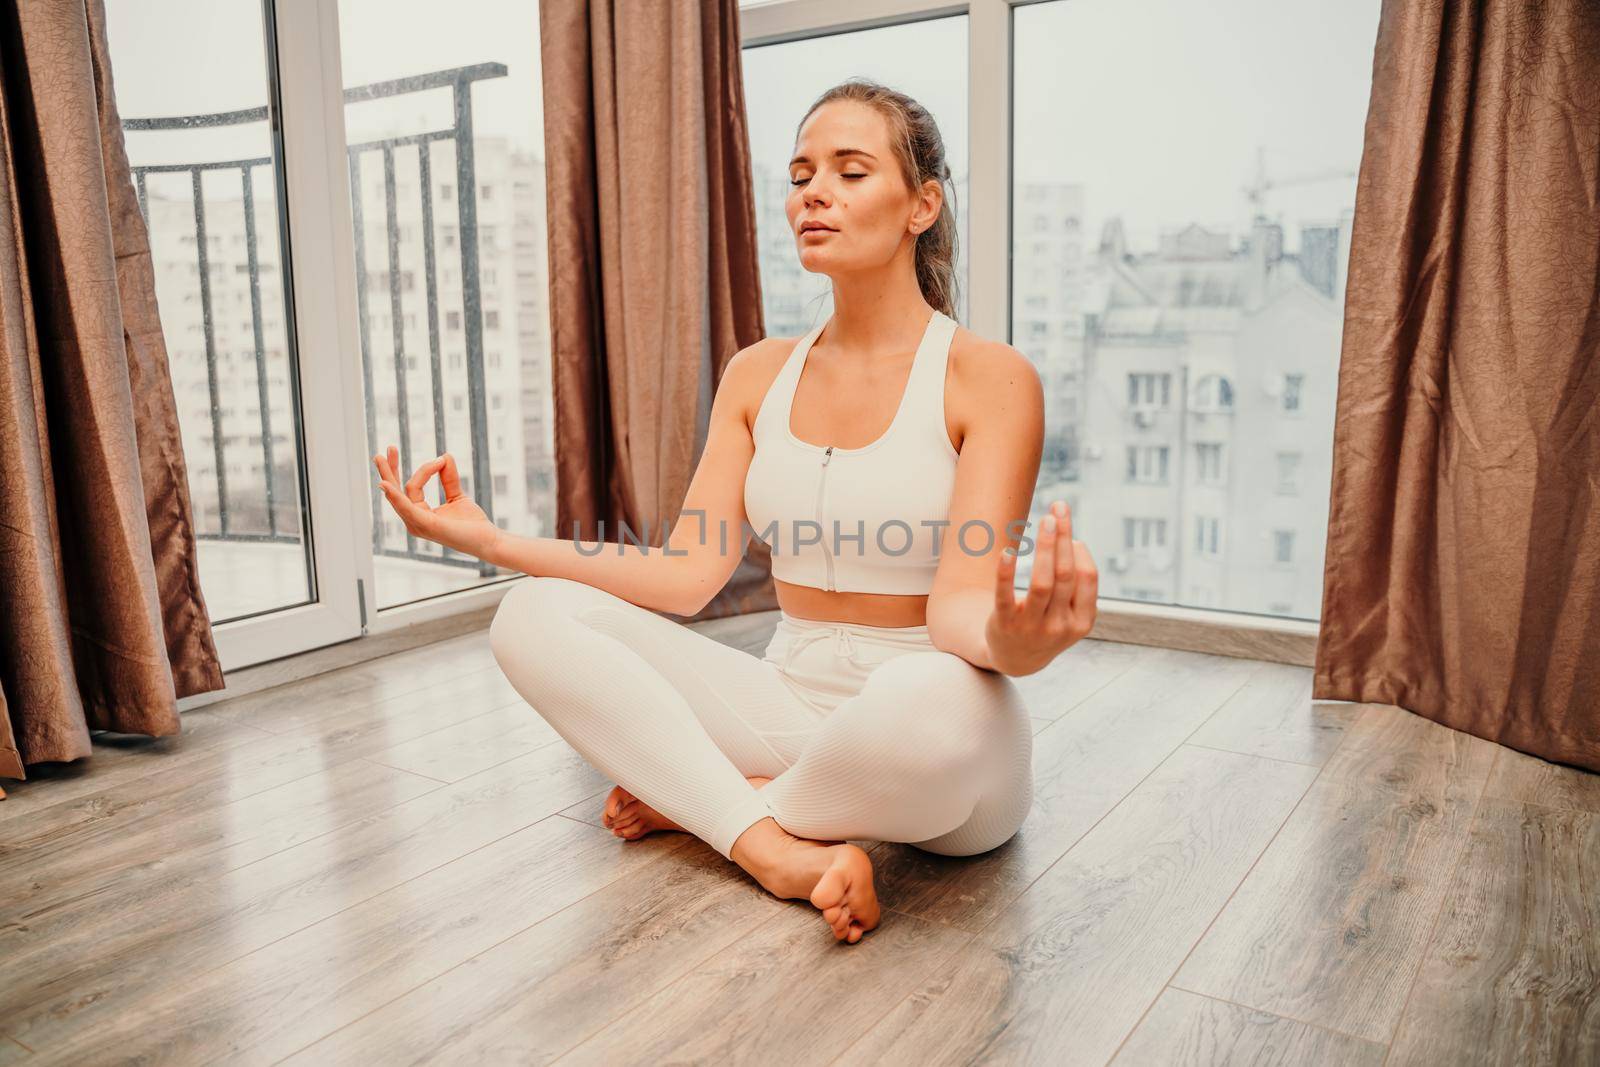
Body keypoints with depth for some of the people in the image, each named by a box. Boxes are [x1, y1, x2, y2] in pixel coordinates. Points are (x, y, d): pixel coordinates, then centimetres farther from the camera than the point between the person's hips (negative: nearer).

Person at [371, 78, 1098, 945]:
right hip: (791, 706, 4)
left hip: (936, 732, -4)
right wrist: (487, 538, -9)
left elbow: (961, 610, -18)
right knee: (535, 616, -12)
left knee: (931, 702, -41)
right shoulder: (758, 376, 7)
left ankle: (695, 800, -10)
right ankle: (781, 849, -21)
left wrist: (1013, 640, -43)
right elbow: (687, 575, -1)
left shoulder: (990, 379, -9)